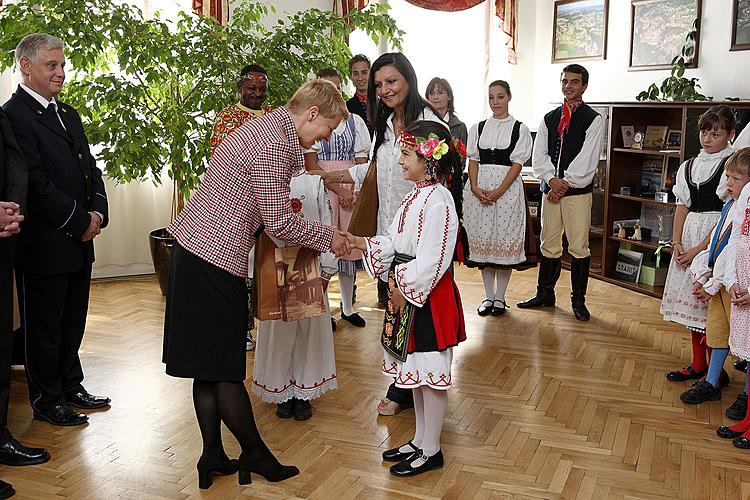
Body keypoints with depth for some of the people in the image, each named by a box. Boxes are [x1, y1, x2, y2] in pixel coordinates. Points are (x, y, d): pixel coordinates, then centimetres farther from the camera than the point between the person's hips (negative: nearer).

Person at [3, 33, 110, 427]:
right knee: (44, 327, 7)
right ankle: (46, 401, 21)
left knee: (72, 323, 18)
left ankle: (70, 387, 32)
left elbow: (90, 169, 15)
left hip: (79, 241, 8)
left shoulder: (69, 115, 15)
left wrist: (97, 212, -2)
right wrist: (80, 221, -14)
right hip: (44, 244, -8)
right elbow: (37, 184, -19)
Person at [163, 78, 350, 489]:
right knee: (223, 367, 3)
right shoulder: (274, 147, -17)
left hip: (193, 247, 11)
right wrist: (329, 238, -2)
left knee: (209, 364, 14)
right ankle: (254, 454, 17)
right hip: (215, 260, -11)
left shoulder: (267, 128, 15)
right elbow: (279, 224, -15)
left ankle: (212, 456, 24)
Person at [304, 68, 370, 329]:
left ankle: (348, 307, 18)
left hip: (352, 190, 3)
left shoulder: (355, 121, 11)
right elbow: (311, 164, -5)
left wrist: (355, 192, -8)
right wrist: (338, 190, -11)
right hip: (321, 187, -3)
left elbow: (362, 161, 6)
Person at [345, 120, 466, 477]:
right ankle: (420, 439, 33)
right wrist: (365, 244, 2)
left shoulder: (437, 201, -19)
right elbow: (396, 242, 14)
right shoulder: (416, 195, 11)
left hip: (428, 294, -10)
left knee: (430, 373, 2)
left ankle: (430, 451, 17)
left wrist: (406, 288, -18)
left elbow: (432, 259, -22)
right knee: (415, 369, 18)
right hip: (407, 290, 10)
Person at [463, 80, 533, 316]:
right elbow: (473, 160, 8)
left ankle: (500, 297, 9)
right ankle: (488, 296, 16)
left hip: (507, 188, -3)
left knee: (504, 240, -1)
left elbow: (517, 163, -4)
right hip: (479, 189, 3)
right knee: (483, 239, 5)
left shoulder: (520, 129, 3)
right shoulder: (478, 128, 12)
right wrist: (475, 187, -9)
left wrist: (499, 191, -15)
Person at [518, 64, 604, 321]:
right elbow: (539, 156, 6)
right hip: (550, 190, 4)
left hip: (578, 191, -4)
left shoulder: (593, 120, 0)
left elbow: (587, 160, -8)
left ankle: (578, 300, 10)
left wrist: (565, 183, -11)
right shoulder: (549, 118, 13)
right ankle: (545, 294, 21)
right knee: (549, 245, 10)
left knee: (578, 247, 0)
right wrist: (552, 180, -9)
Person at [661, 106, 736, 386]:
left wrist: (699, 250, -15)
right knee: (691, 299, 12)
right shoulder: (689, 167, 11)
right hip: (689, 237, 7)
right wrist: (677, 243, -1)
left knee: (711, 305, -5)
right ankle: (698, 364, 25)